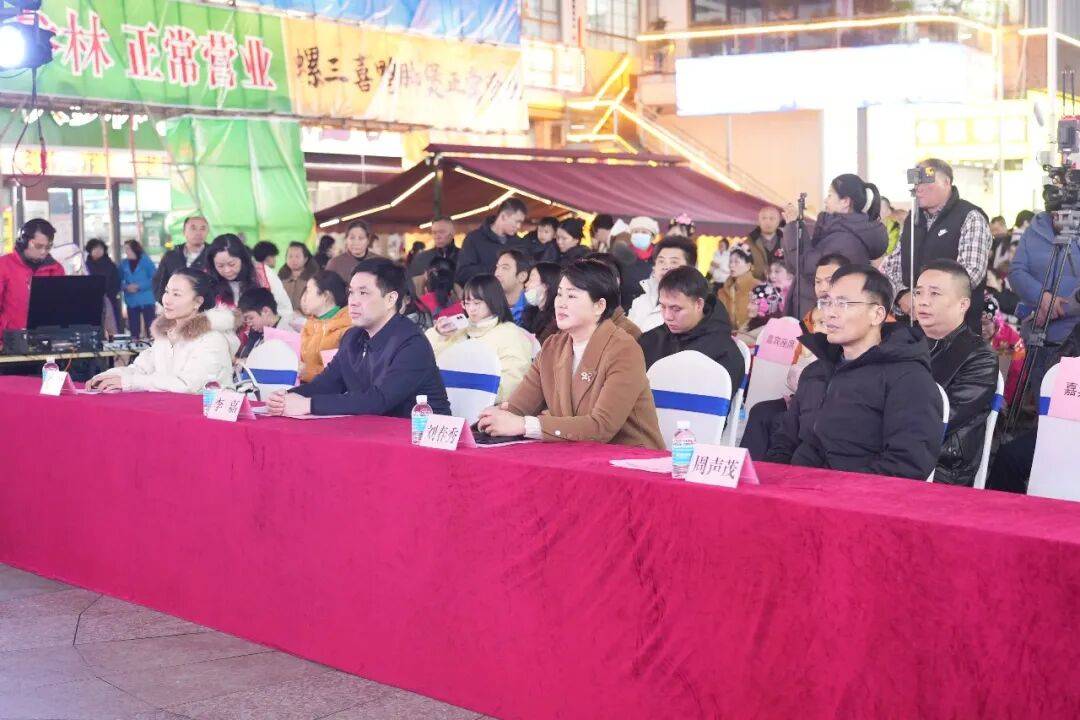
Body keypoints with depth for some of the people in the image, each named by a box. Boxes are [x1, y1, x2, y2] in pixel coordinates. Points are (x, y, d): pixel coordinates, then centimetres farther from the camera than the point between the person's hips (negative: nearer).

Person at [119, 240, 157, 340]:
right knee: (134, 328, 7)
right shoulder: (124, 264, 8)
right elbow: (120, 280, 12)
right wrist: (126, 287, -9)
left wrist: (139, 286, -15)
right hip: (131, 301, 4)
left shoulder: (146, 261, -4)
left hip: (146, 300, -4)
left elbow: (154, 279, -8)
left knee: (150, 326, -7)